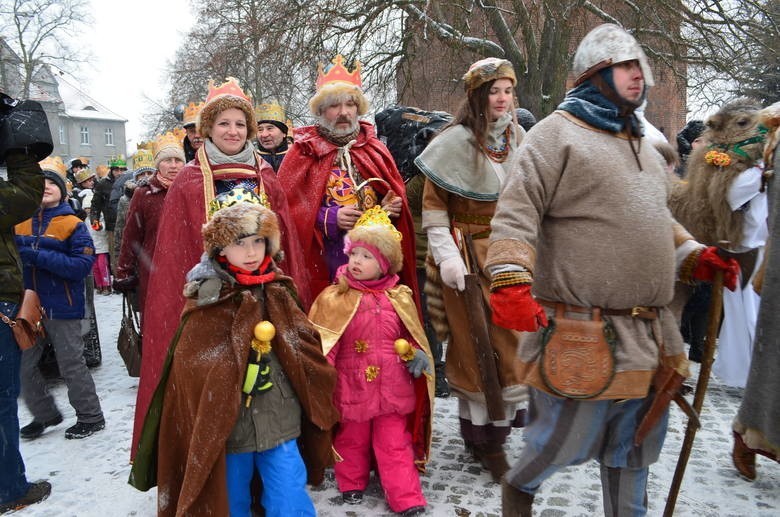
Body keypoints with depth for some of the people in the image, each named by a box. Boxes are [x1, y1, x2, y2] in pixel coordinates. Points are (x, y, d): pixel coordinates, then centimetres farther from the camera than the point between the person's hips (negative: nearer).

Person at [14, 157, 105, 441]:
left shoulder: (73, 225, -6)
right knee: (22, 365, 11)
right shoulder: (20, 223, 8)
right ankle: (45, 414, 32)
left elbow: (83, 265, -16)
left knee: (71, 365, 4)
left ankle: (91, 417, 21)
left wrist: (39, 256, -23)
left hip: (62, 308, -5)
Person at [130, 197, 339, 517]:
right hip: (226, 426, -2)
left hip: (280, 422, 2)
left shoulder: (278, 291, 0)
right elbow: (193, 374, -10)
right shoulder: (207, 300, -11)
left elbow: (307, 352, 5)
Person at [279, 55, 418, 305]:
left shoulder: (375, 150, 13)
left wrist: (392, 207, -3)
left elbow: (396, 195, 20)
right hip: (325, 260, -3)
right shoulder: (304, 153, 2)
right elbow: (286, 207, -4)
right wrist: (328, 219, -16)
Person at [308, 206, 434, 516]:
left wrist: (416, 354, -7)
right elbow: (321, 343, -8)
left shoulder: (399, 297, 0)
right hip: (352, 387, -1)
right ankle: (352, 485, 41)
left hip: (392, 387, 1)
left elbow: (411, 336, 12)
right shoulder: (334, 298, -8)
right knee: (352, 441, 18)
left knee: (395, 444, 9)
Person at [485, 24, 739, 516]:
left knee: (636, 446, 20)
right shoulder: (557, 133, -7)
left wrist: (696, 256, 15)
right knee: (568, 440, 5)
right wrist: (511, 281, -28)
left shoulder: (642, 145, 19)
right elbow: (516, 212, -16)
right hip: (582, 332, -8)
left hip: (649, 335, 8)